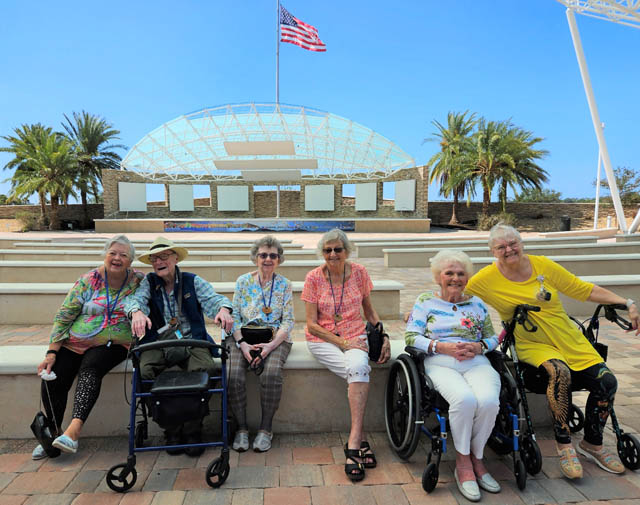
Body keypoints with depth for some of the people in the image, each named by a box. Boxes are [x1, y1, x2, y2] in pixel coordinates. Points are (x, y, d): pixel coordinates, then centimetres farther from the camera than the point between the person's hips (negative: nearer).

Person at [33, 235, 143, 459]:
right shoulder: (89, 280, -1)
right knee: (52, 380, -17)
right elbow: (64, 315, 1)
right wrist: (52, 352, -5)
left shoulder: (138, 281, 0)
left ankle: (74, 429, -39)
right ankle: (53, 432, 2)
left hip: (112, 344, -2)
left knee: (90, 369, -30)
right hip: (75, 343, 2)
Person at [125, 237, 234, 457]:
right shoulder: (149, 282, 12)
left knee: (205, 368, -30)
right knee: (146, 370, -28)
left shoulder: (192, 281, 9)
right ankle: (171, 430, -9)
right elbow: (136, 299, -6)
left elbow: (213, 298, -4)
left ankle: (193, 431, -9)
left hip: (192, 342, -1)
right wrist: (136, 312, -32)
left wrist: (223, 309, -29)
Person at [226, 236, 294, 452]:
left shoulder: (285, 285, 7)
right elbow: (235, 316, 5)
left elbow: (288, 321, 2)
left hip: (274, 338, -1)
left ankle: (265, 429, -11)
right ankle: (241, 428, -6)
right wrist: (243, 343, -11)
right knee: (234, 376, -26)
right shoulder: (243, 281, 9)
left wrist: (271, 345, -14)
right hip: (243, 337, 1)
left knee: (272, 374, -30)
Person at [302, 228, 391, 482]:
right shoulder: (314, 278, -6)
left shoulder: (359, 272, 1)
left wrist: (384, 336, -2)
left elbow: (369, 310, 13)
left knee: (358, 367, -31)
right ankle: (361, 440, -18)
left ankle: (353, 442, -25)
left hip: (355, 336, 2)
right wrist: (343, 343, -16)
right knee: (358, 370, -29)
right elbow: (312, 325, -6)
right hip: (322, 340, -2)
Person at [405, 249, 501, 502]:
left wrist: (478, 347, -4)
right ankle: (463, 463, -12)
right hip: (440, 364, -3)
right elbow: (411, 337, 2)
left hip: (477, 363, 3)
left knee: (488, 401, -29)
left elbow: (493, 337, 18)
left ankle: (476, 458, -5)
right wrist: (442, 347, -11)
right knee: (465, 399, -33)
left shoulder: (477, 303, 21)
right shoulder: (425, 301, 11)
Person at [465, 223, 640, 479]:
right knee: (560, 373, -34)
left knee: (607, 382, -12)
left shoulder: (542, 265, -1)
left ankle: (592, 444, 15)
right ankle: (564, 445, -12)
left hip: (570, 340, 4)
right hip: (532, 345, -4)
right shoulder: (486, 278, -8)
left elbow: (584, 289, 5)